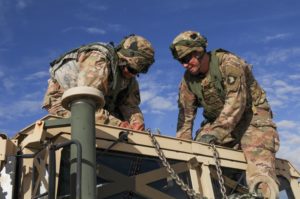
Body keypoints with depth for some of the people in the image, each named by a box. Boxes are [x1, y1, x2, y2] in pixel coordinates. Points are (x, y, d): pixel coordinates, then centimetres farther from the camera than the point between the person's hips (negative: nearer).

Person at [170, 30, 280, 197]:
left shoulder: (228, 63, -20)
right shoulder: (188, 80, -2)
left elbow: (236, 102, -28)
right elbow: (186, 115, -1)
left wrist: (215, 133, -34)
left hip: (252, 117, -5)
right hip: (217, 122, 6)